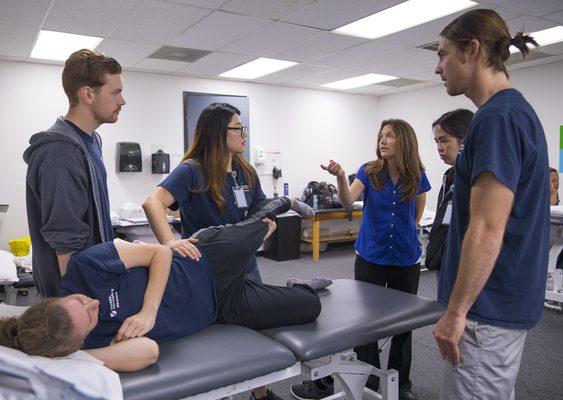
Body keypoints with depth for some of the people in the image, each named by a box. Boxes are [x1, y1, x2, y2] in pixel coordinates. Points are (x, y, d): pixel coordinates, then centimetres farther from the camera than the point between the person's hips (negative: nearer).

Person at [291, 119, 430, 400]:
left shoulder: (417, 176, -2)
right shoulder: (368, 172, -5)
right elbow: (348, 201, -22)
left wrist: (404, 232, 11)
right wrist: (340, 177, -39)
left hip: (406, 260, 1)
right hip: (370, 257, 0)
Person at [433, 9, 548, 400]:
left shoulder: (496, 117, -20)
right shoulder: (518, 110, 12)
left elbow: (487, 230, -25)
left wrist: (456, 311, -18)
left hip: (488, 308, -10)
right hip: (507, 300, 10)